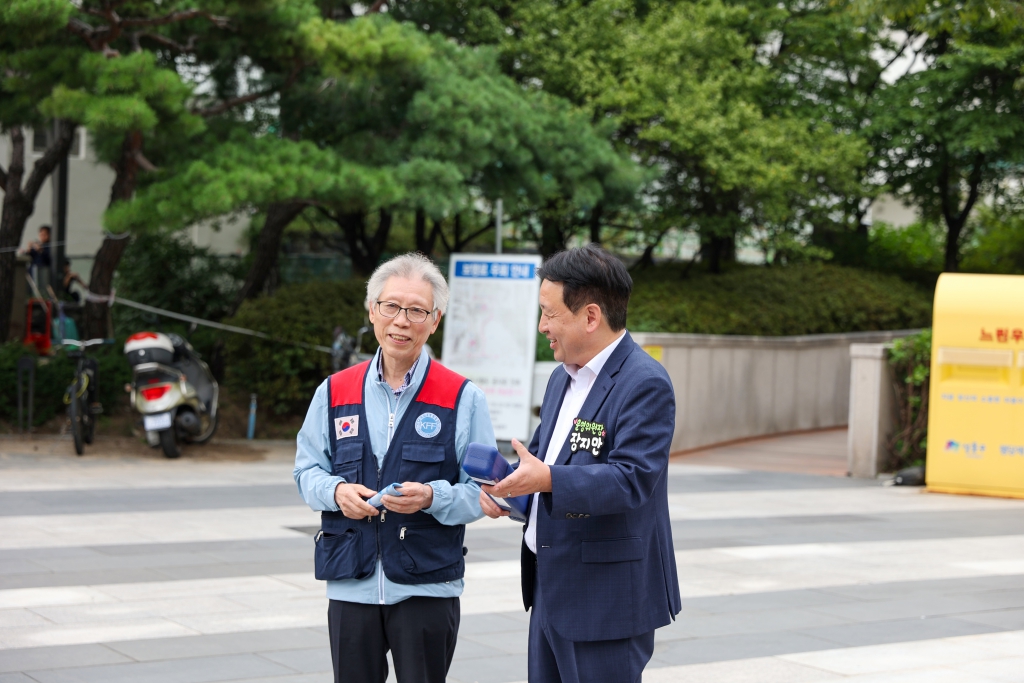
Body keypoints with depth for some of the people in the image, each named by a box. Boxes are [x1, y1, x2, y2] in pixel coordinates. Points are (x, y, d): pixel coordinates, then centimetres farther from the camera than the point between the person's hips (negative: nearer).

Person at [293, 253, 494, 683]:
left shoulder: (462, 398, -1)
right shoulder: (335, 392, 7)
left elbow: (481, 492, -2)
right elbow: (307, 471, 12)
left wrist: (432, 497, -21)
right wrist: (336, 491, -10)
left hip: (427, 587, -2)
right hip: (351, 585, 2)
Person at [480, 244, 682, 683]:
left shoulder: (644, 383, -16)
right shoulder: (563, 378, 14)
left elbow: (632, 479, -25)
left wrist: (547, 480, -35)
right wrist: (503, 482, 1)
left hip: (607, 599, -9)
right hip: (552, 592, 9)